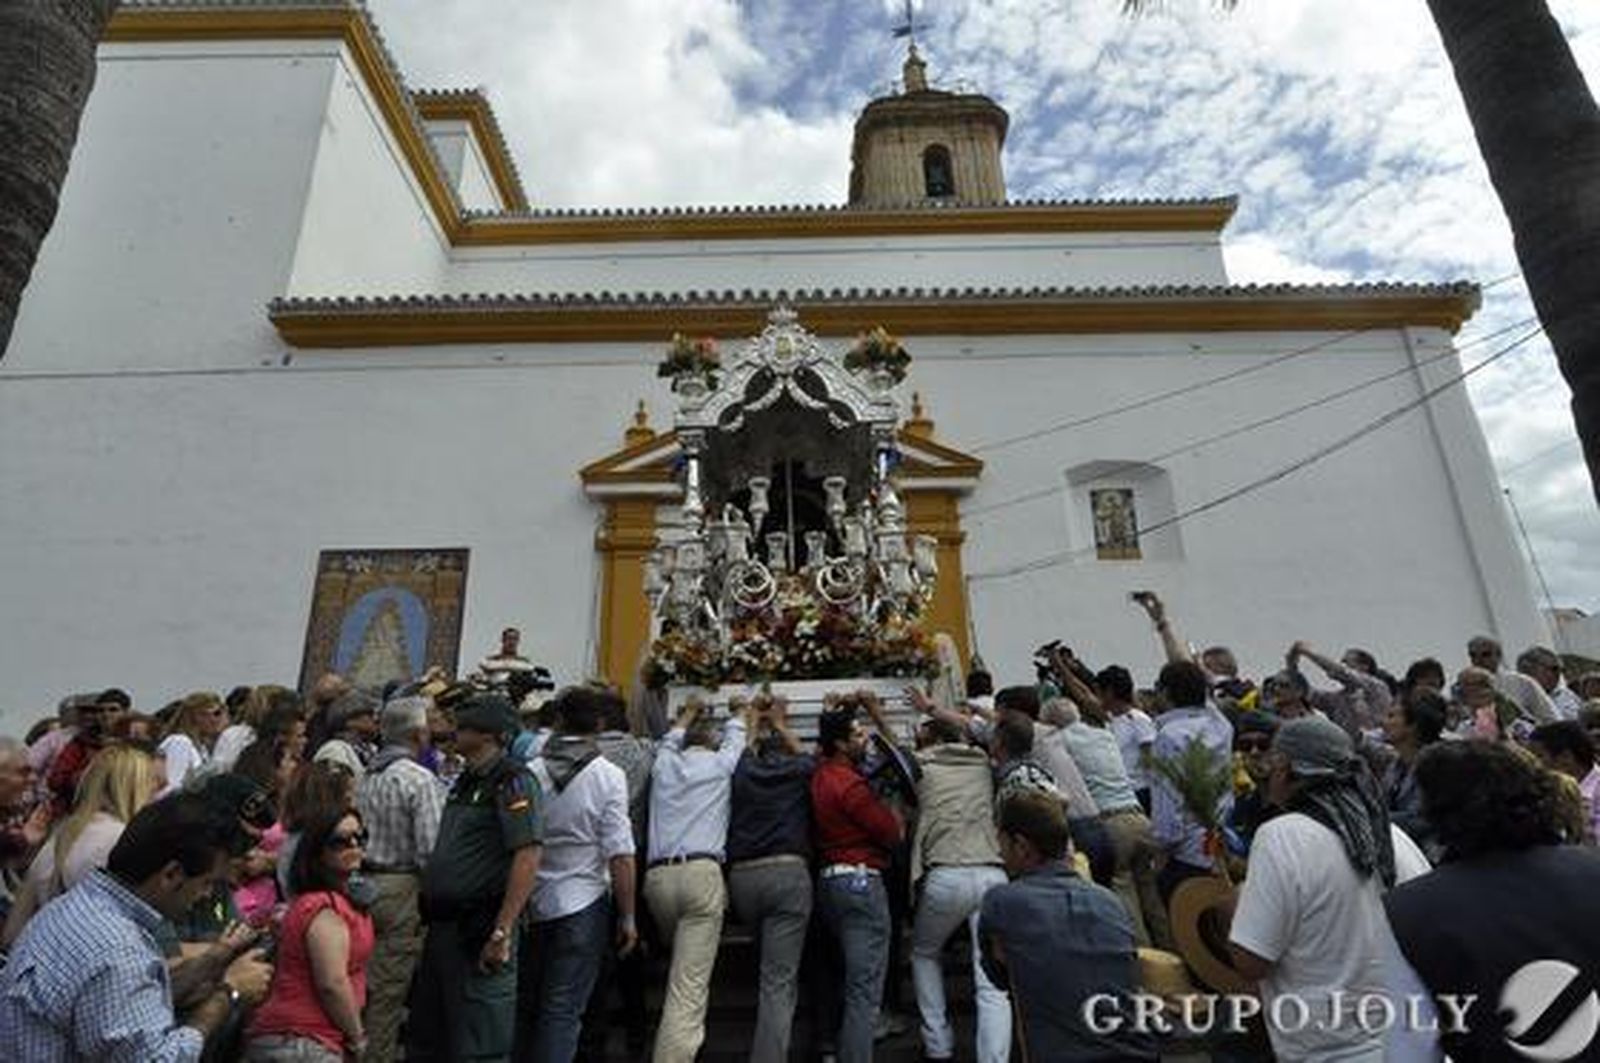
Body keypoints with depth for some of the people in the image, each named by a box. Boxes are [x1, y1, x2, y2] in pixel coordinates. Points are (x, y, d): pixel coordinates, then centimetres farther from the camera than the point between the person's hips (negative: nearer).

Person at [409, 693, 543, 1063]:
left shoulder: (513, 781, -15)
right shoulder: (465, 781, 14)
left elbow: (528, 857, -23)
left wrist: (502, 933, -24)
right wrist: (430, 914, 16)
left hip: (479, 928, -9)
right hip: (443, 927, 9)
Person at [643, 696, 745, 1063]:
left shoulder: (664, 763, 15)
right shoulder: (719, 763, 8)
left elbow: (670, 739, 40)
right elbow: (735, 736, 31)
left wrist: (688, 714, 57)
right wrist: (739, 713, 52)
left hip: (658, 875, 5)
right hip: (701, 873, -4)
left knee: (686, 968, 24)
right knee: (690, 984, -6)